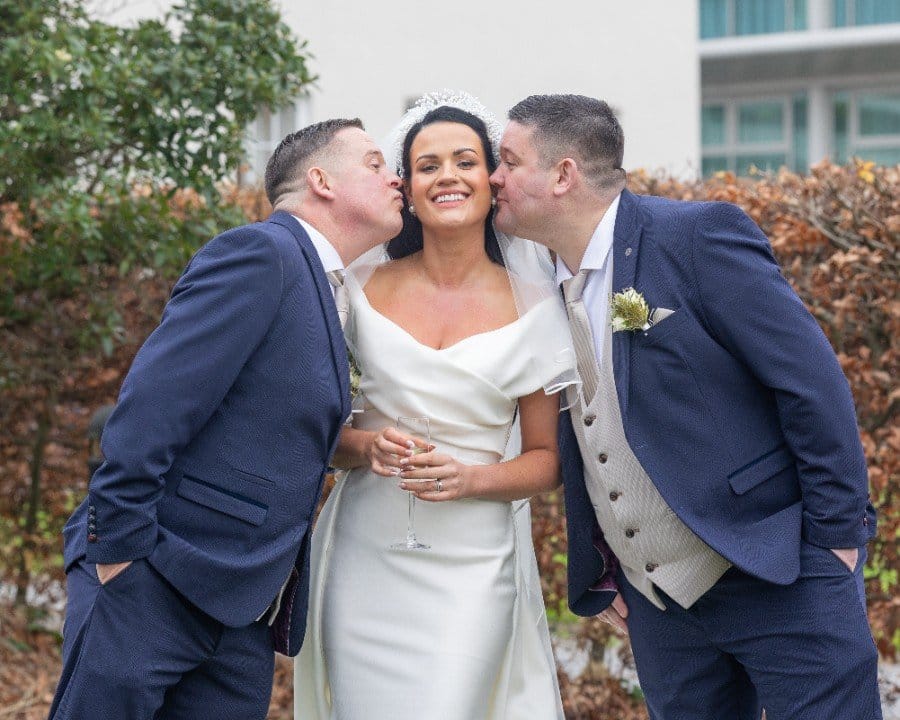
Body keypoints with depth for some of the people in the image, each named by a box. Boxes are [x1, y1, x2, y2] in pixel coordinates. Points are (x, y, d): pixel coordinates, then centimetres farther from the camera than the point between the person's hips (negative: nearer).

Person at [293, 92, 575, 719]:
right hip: (366, 565, 1)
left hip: (473, 568, -1)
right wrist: (366, 446, -11)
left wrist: (470, 478, -14)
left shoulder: (532, 304, 0)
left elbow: (549, 459, 5)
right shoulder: (363, 288, 3)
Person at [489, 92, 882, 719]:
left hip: (778, 574, -6)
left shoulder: (699, 236, -12)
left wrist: (836, 533, -13)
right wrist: (597, 575, 14)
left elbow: (813, 382, -14)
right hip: (659, 607, 6)